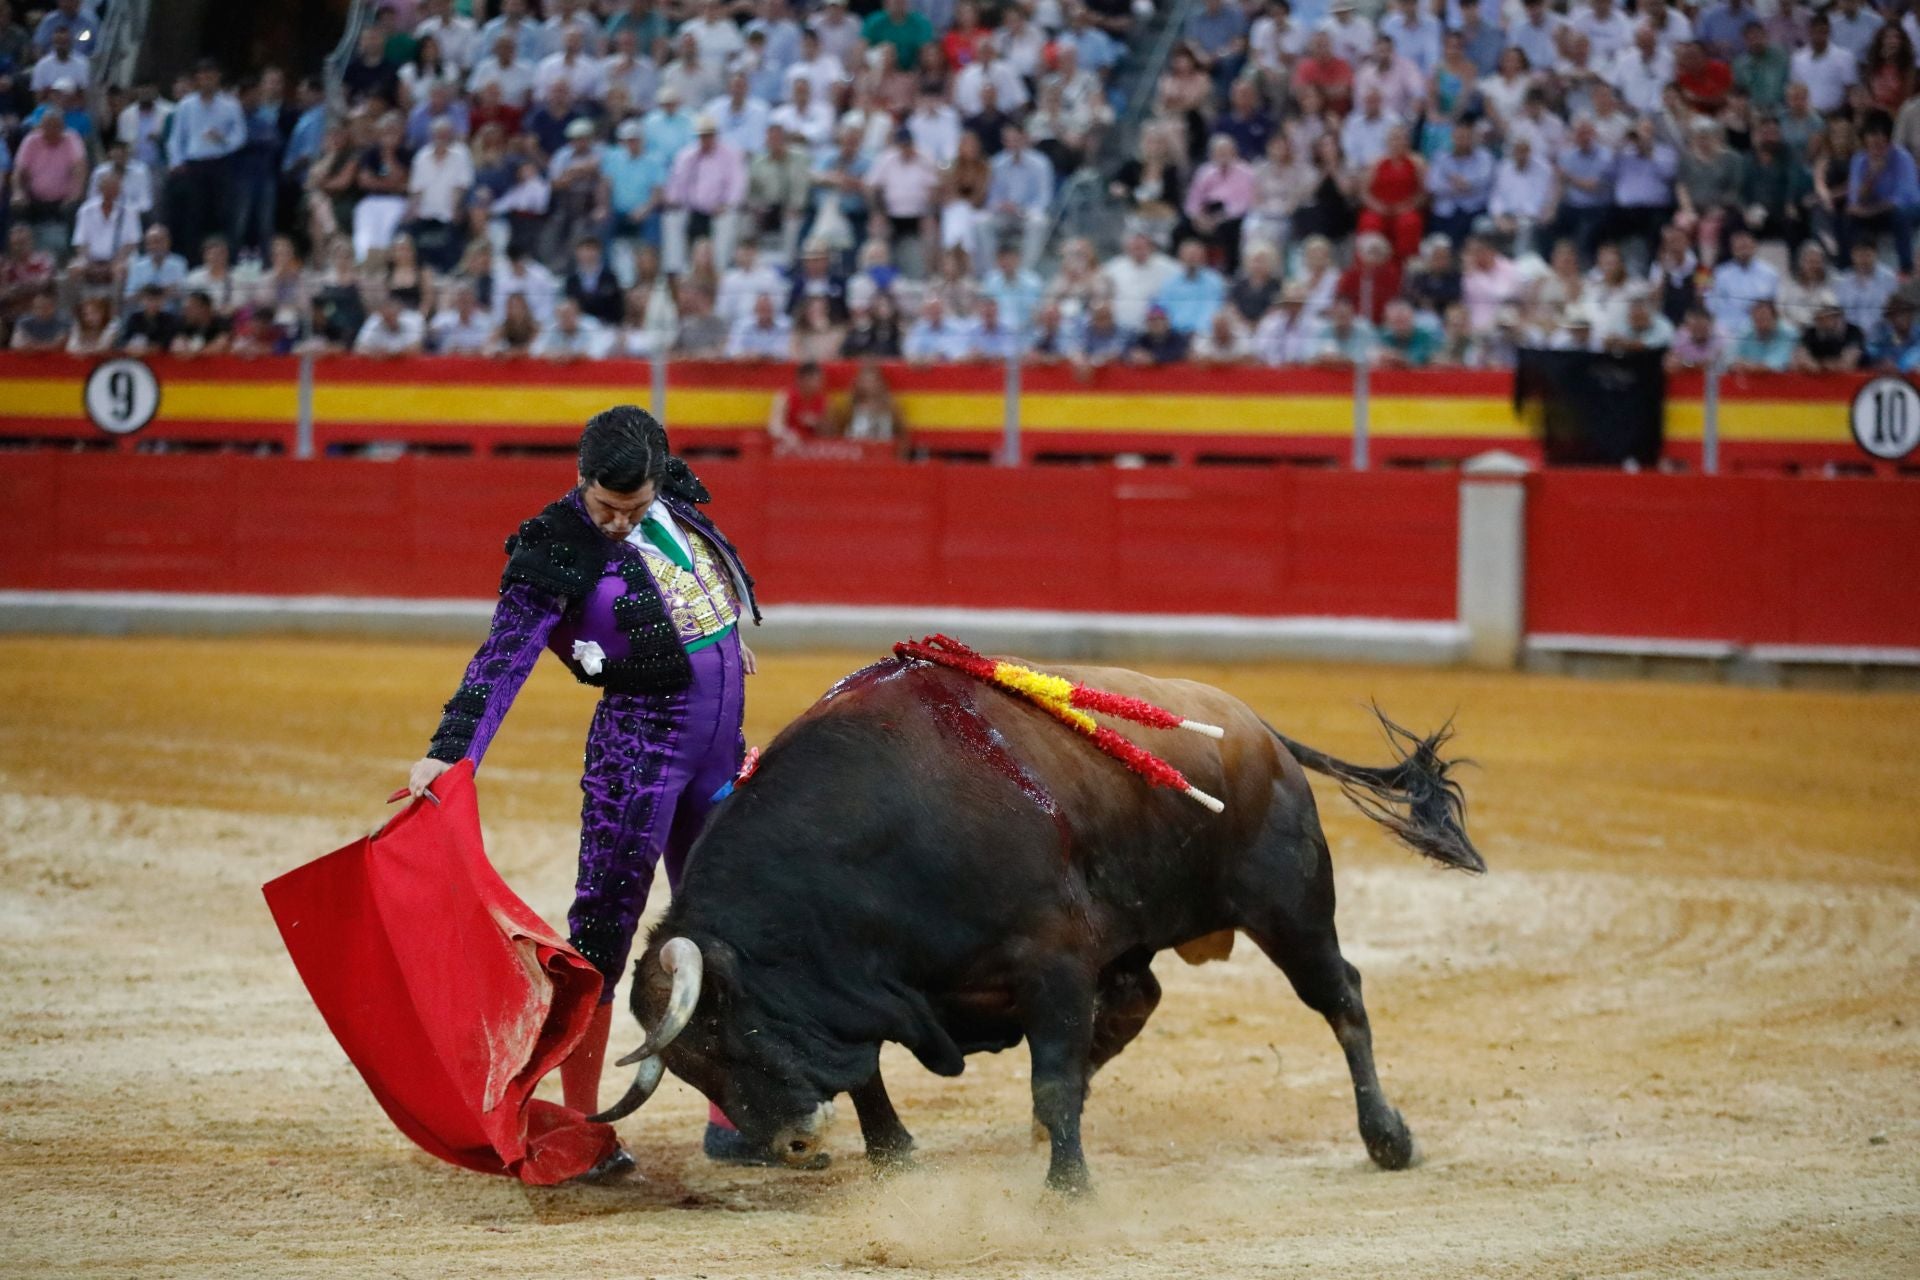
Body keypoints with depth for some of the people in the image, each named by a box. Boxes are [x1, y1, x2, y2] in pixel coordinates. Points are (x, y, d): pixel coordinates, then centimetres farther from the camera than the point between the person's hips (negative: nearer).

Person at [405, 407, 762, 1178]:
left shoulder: (675, 501, 3)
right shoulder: (558, 549, -14)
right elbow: (504, 658, -21)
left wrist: (727, 642, 41)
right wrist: (451, 752, -31)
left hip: (720, 744, 7)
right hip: (638, 744, -7)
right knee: (603, 934, -6)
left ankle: (730, 1121, 21)